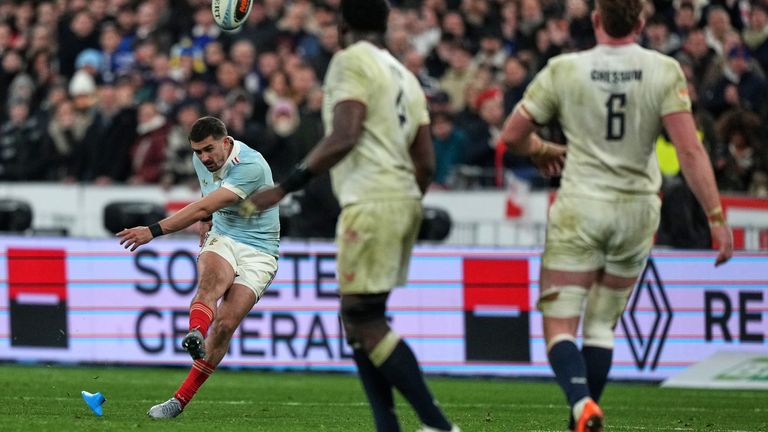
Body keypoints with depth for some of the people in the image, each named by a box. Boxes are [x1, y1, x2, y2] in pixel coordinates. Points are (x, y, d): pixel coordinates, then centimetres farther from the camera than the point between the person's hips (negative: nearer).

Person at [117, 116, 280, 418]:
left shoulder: (251, 167, -24)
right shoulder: (202, 161, 1)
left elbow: (203, 209, -30)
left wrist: (154, 231, -33)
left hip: (258, 252, -5)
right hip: (222, 239, 5)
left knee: (225, 324, -17)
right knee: (211, 281, -33)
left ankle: (182, 399, -12)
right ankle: (195, 336, -63)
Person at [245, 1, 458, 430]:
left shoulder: (351, 62, -4)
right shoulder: (405, 76, 20)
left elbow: (344, 138, -17)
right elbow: (426, 163, 18)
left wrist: (285, 187, -17)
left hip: (371, 202, -9)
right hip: (404, 200, 9)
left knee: (368, 324, -9)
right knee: (358, 321, 13)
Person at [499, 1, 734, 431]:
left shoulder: (564, 70, -5)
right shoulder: (664, 71, -5)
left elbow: (513, 134, 2)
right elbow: (690, 149, -12)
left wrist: (542, 149, 25)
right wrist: (717, 217, -10)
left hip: (580, 207, -2)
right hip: (638, 210, 2)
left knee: (560, 325, -1)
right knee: (602, 326, 16)